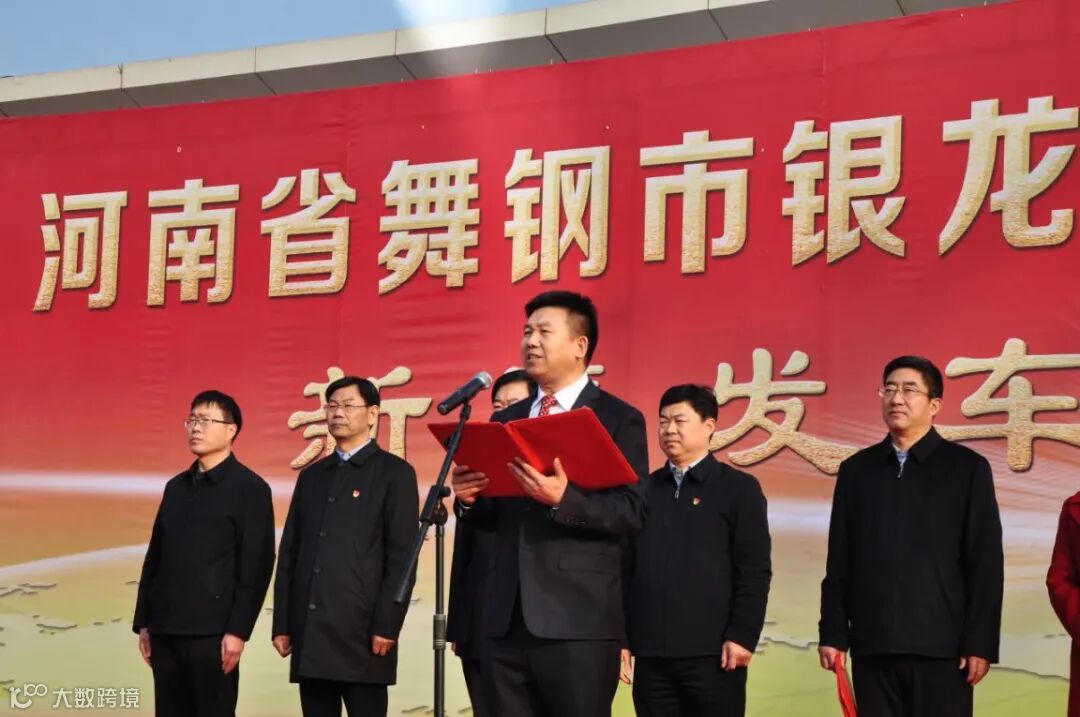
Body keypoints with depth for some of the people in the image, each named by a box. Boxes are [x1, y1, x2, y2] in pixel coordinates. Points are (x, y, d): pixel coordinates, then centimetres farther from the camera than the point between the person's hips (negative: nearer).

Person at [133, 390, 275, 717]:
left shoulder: (250, 488, -3)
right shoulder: (176, 487, 16)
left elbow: (257, 565, -9)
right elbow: (154, 557, 17)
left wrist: (237, 630, -15)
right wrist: (144, 622, 12)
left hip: (212, 632, -6)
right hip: (165, 630, 6)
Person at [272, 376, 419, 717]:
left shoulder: (394, 473, 2)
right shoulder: (311, 476, 18)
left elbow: (402, 556, -6)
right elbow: (289, 553, 15)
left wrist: (387, 626, -13)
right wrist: (282, 623, 8)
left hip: (362, 630, -5)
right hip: (309, 631, 5)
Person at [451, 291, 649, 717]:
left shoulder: (619, 419, 0)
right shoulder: (505, 421, 18)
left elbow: (633, 512, -11)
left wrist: (563, 499, -25)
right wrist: (470, 499, -3)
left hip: (579, 621, -5)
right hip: (506, 620, 6)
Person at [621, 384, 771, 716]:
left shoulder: (739, 488, 3)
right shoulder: (644, 489, 13)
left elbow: (755, 571, -3)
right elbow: (626, 567, 14)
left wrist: (742, 636, -11)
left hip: (712, 651, -4)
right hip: (650, 652, 4)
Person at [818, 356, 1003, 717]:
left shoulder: (967, 468, 2)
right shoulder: (856, 469, 10)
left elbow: (986, 563, -2)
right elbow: (839, 562, 10)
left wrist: (980, 643, -8)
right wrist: (833, 633, 4)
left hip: (941, 646, -2)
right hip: (872, 646, 3)